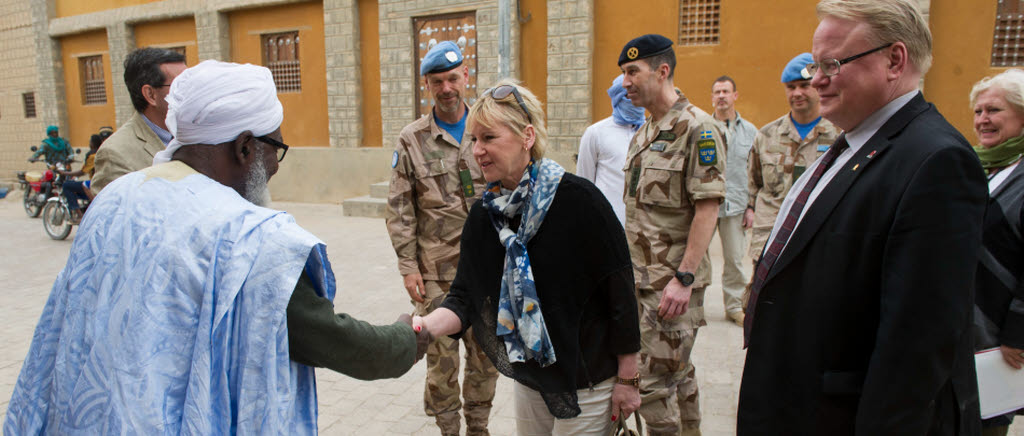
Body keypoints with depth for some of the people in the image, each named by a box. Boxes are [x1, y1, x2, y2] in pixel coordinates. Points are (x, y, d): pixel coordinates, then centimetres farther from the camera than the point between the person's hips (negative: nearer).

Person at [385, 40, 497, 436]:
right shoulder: (412, 140, -1)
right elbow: (399, 210, -1)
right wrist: (408, 266, -6)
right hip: (437, 272, -2)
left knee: (486, 353, 13)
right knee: (442, 356, 6)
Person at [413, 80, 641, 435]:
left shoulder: (579, 200, -21)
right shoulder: (483, 215, -4)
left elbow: (621, 292, -16)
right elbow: (465, 298, -5)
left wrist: (627, 379, -11)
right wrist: (426, 326, -26)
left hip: (587, 382, -5)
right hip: (528, 379, 5)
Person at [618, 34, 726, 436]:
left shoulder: (697, 128, -13)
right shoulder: (644, 131, 13)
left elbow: (708, 209, -18)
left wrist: (683, 278, -21)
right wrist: (626, 264, 16)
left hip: (672, 282, -8)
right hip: (641, 276, 8)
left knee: (654, 379, -4)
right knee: (677, 372, 19)